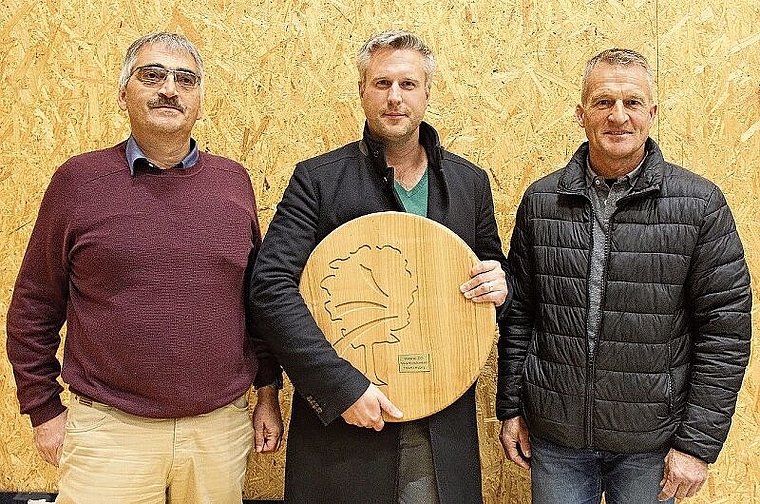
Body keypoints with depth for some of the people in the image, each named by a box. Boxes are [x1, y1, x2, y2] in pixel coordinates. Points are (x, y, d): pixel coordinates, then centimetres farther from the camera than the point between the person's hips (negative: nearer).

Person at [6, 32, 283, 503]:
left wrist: (269, 393, 9)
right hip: (108, 429, -2)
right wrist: (45, 410, 4)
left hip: (222, 424, 2)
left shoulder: (234, 181, 4)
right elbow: (34, 306, 3)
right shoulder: (80, 178, -3)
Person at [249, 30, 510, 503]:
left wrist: (499, 283, -7)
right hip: (341, 420, -2)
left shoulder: (471, 182, 6)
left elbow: (496, 267, 18)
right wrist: (343, 386, -20)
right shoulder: (317, 179, -5)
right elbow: (271, 287, -13)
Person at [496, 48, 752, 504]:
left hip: (650, 447, -1)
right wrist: (511, 408, 5)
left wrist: (698, 444, -8)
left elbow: (725, 329, -7)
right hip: (554, 438, 2)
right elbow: (519, 312, 5)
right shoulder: (541, 201, 0)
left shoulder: (701, 205, -7)